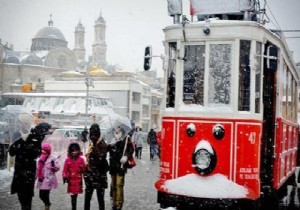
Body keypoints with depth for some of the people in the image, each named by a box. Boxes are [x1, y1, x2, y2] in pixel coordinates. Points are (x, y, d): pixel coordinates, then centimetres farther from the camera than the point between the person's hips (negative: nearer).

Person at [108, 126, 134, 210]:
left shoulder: (126, 139, -6)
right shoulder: (113, 140, 8)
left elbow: (131, 149, -8)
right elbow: (107, 149, 9)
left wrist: (126, 156, -24)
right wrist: (110, 145, -10)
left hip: (121, 165, -5)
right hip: (113, 165, 5)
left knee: (119, 185, -10)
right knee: (113, 185, 14)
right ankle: (114, 203, 27)